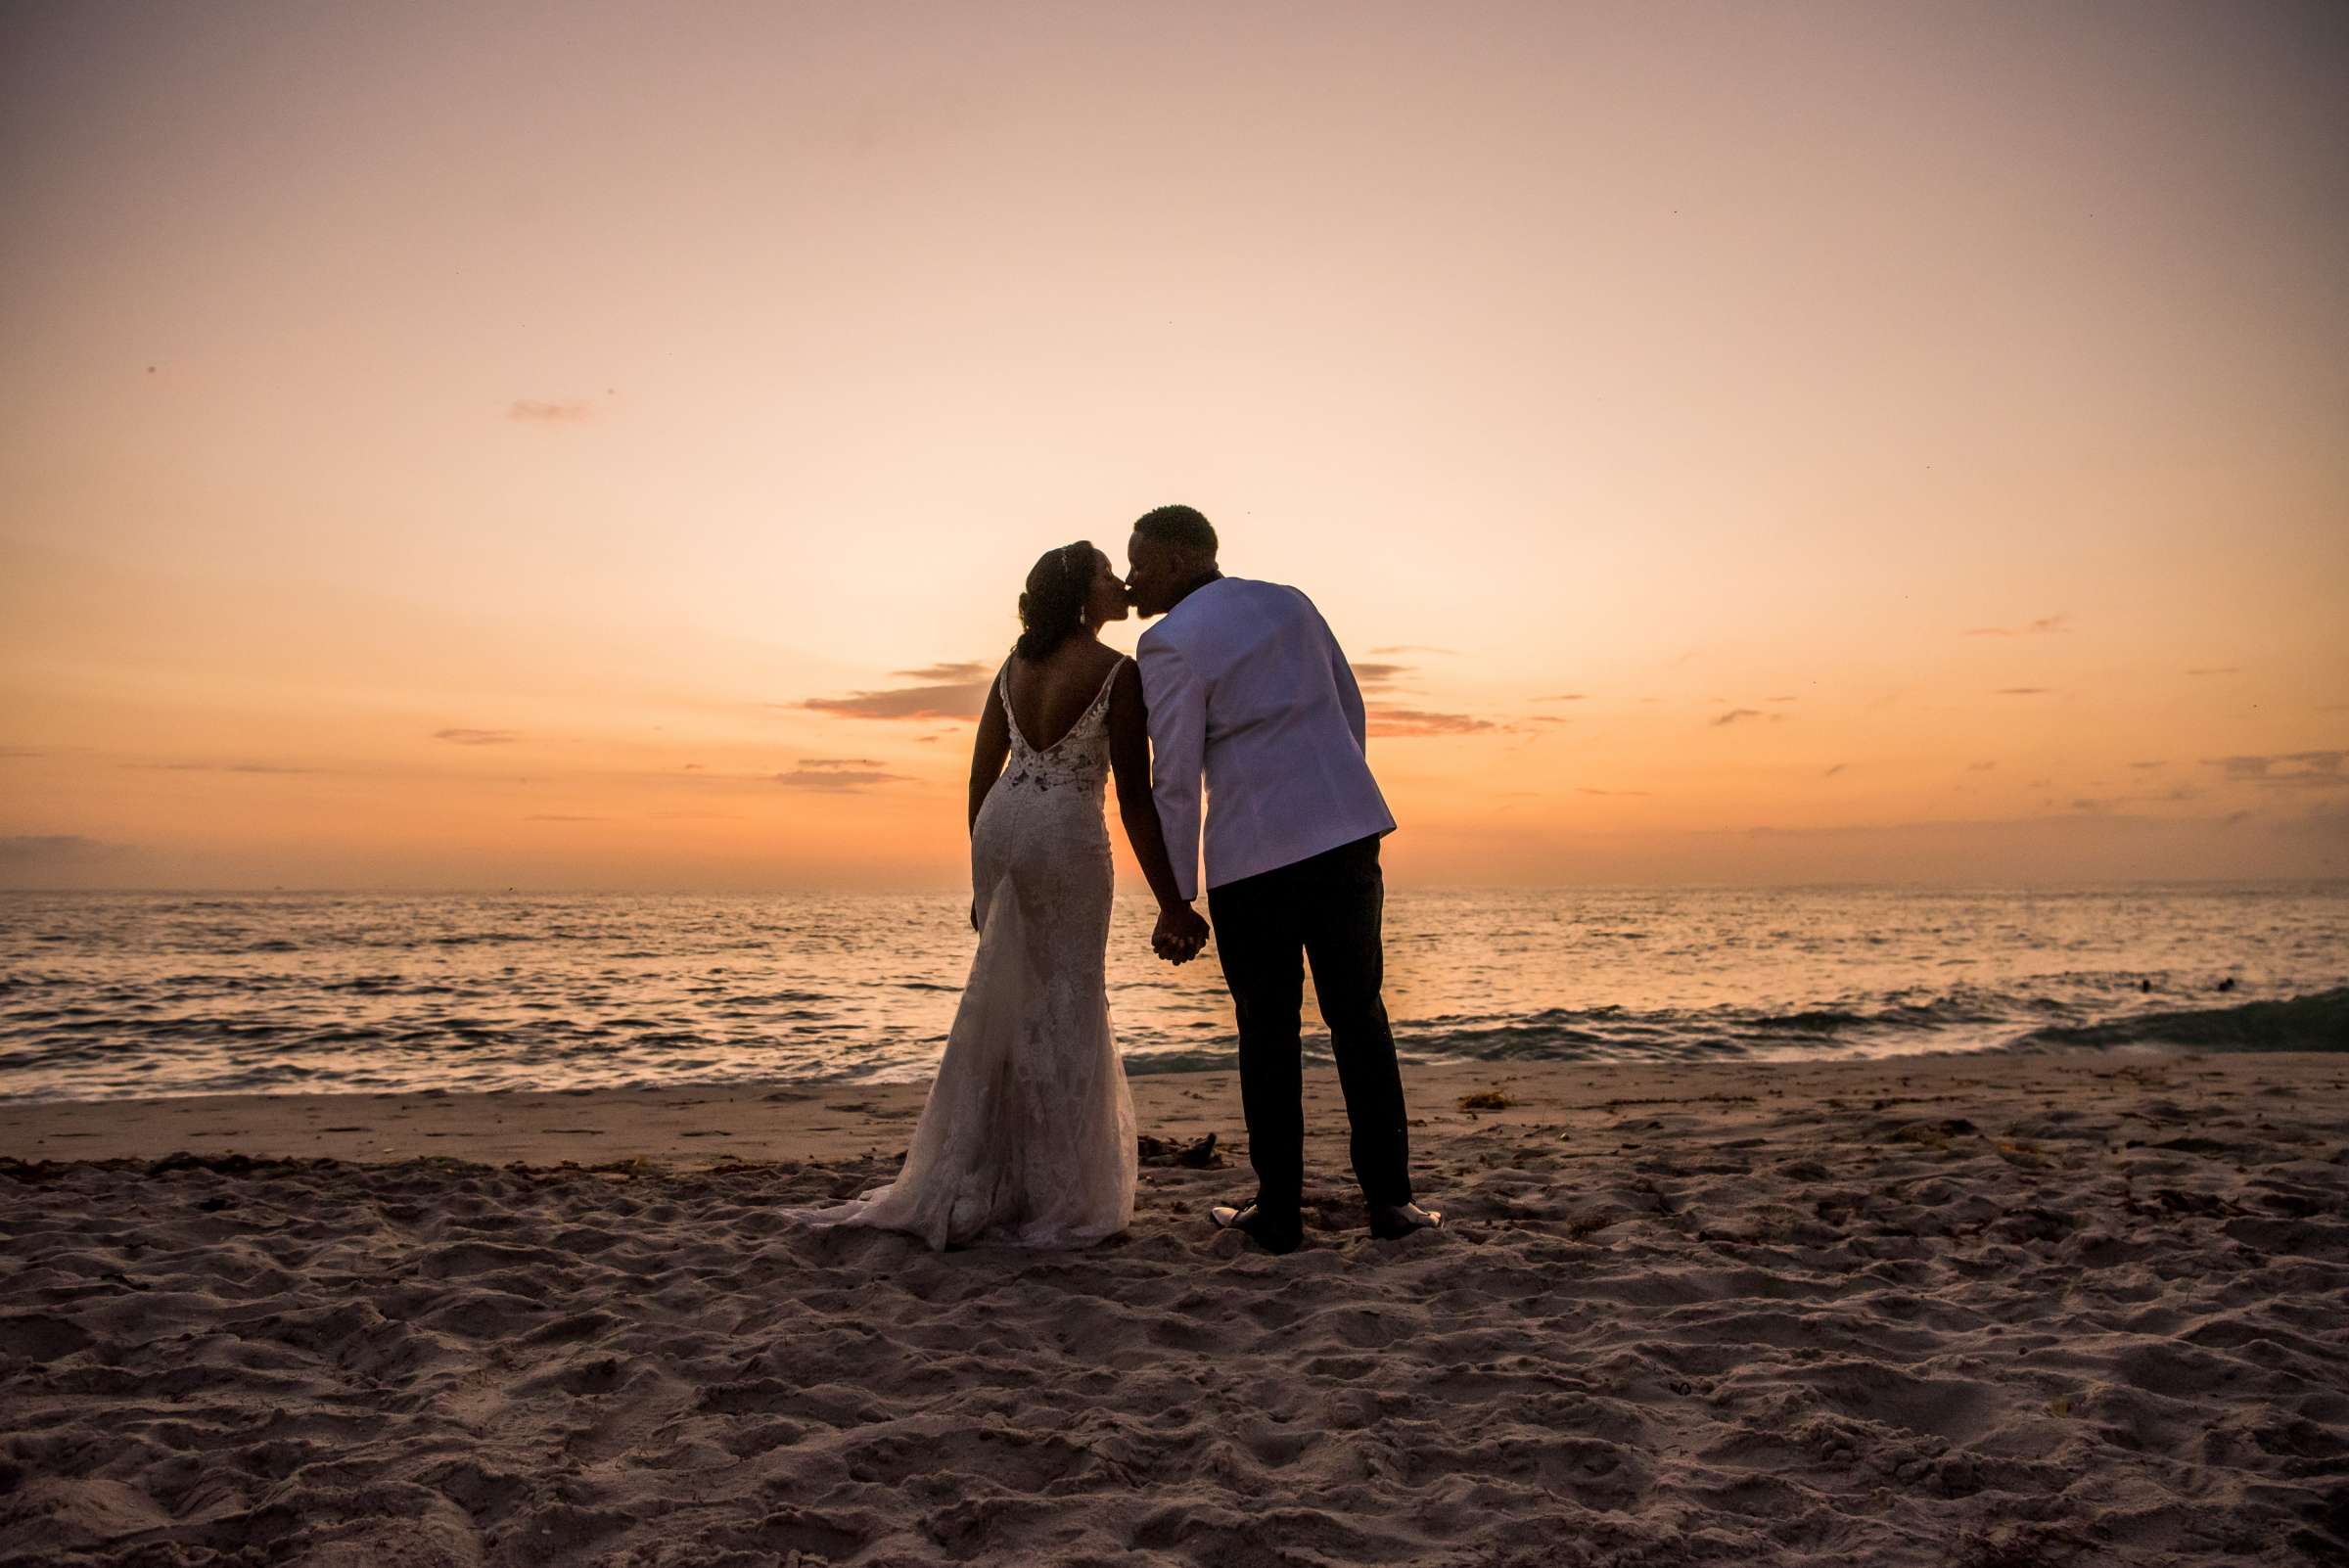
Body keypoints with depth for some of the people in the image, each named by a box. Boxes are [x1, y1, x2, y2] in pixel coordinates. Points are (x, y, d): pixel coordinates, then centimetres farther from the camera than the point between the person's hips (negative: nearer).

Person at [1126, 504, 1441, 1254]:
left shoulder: (1170, 644, -5)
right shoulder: (1289, 602, 13)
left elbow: (1175, 780, -9)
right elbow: (1350, 712, 15)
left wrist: (1174, 901, -4)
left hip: (1252, 853, -5)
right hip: (1346, 831, 5)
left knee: (1267, 1032, 7)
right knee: (1358, 1016, 10)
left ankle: (1279, 1210, 12)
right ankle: (1389, 1198, 12)